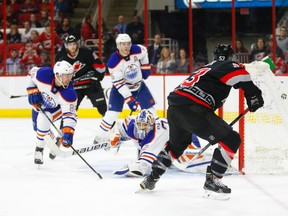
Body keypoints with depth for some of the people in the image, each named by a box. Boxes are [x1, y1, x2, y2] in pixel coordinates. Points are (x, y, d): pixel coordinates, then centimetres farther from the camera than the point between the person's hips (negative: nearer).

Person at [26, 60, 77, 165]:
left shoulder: (69, 94, -40)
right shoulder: (44, 74, -38)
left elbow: (70, 114, -39)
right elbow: (31, 73, -14)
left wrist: (68, 133, -50)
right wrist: (32, 91, -20)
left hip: (56, 107, -3)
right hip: (39, 102, 3)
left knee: (42, 120, -29)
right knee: (37, 127, 12)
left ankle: (39, 151, -7)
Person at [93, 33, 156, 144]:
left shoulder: (137, 50, -19)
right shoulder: (113, 61, -28)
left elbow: (144, 51, 8)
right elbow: (119, 83, -27)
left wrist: (145, 67, 5)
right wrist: (129, 100, -31)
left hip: (138, 84, 4)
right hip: (120, 87, -4)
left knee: (150, 108, 0)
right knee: (112, 112, -12)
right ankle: (99, 137, -2)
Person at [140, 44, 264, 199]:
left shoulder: (205, 69, 33)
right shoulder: (230, 66, 9)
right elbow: (243, 79, -12)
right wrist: (254, 98, 0)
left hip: (174, 105, 9)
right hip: (191, 109, -9)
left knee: (176, 144, 34)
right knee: (231, 140, -3)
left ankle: (151, 178, 39)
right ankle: (212, 182, -4)